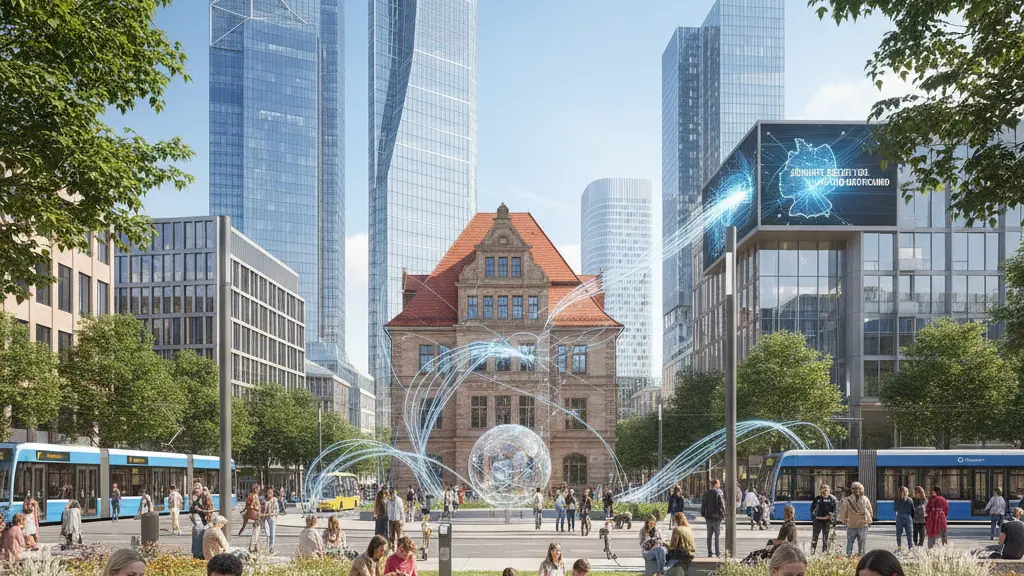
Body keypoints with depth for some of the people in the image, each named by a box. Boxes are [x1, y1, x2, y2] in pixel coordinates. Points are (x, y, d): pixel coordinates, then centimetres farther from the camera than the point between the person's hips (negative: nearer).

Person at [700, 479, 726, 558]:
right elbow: (722, 504, -12)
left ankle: (709, 553, 11)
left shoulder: (706, 493, 5)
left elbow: (703, 504, 8)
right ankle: (717, 553, -2)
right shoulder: (719, 493, -11)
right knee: (717, 536, 0)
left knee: (709, 536, 10)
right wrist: (723, 514, -2)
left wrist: (703, 514, 13)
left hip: (708, 517, 4)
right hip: (717, 517, -4)